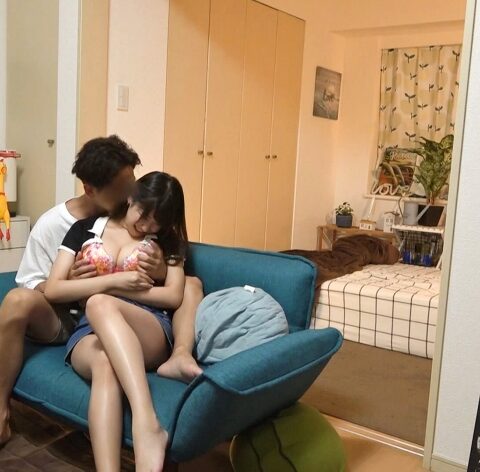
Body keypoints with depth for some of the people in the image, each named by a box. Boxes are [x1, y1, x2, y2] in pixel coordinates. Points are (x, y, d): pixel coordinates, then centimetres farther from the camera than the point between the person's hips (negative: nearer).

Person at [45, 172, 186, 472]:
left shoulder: (166, 239, 16)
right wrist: (112, 281, -7)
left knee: (100, 304, -36)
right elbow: (52, 290, 7)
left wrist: (110, 293, -2)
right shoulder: (84, 230, 15)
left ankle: (145, 424, -53)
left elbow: (174, 296, 3)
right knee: (104, 362, -38)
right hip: (90, 331, 1)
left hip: (151, 332, -1)